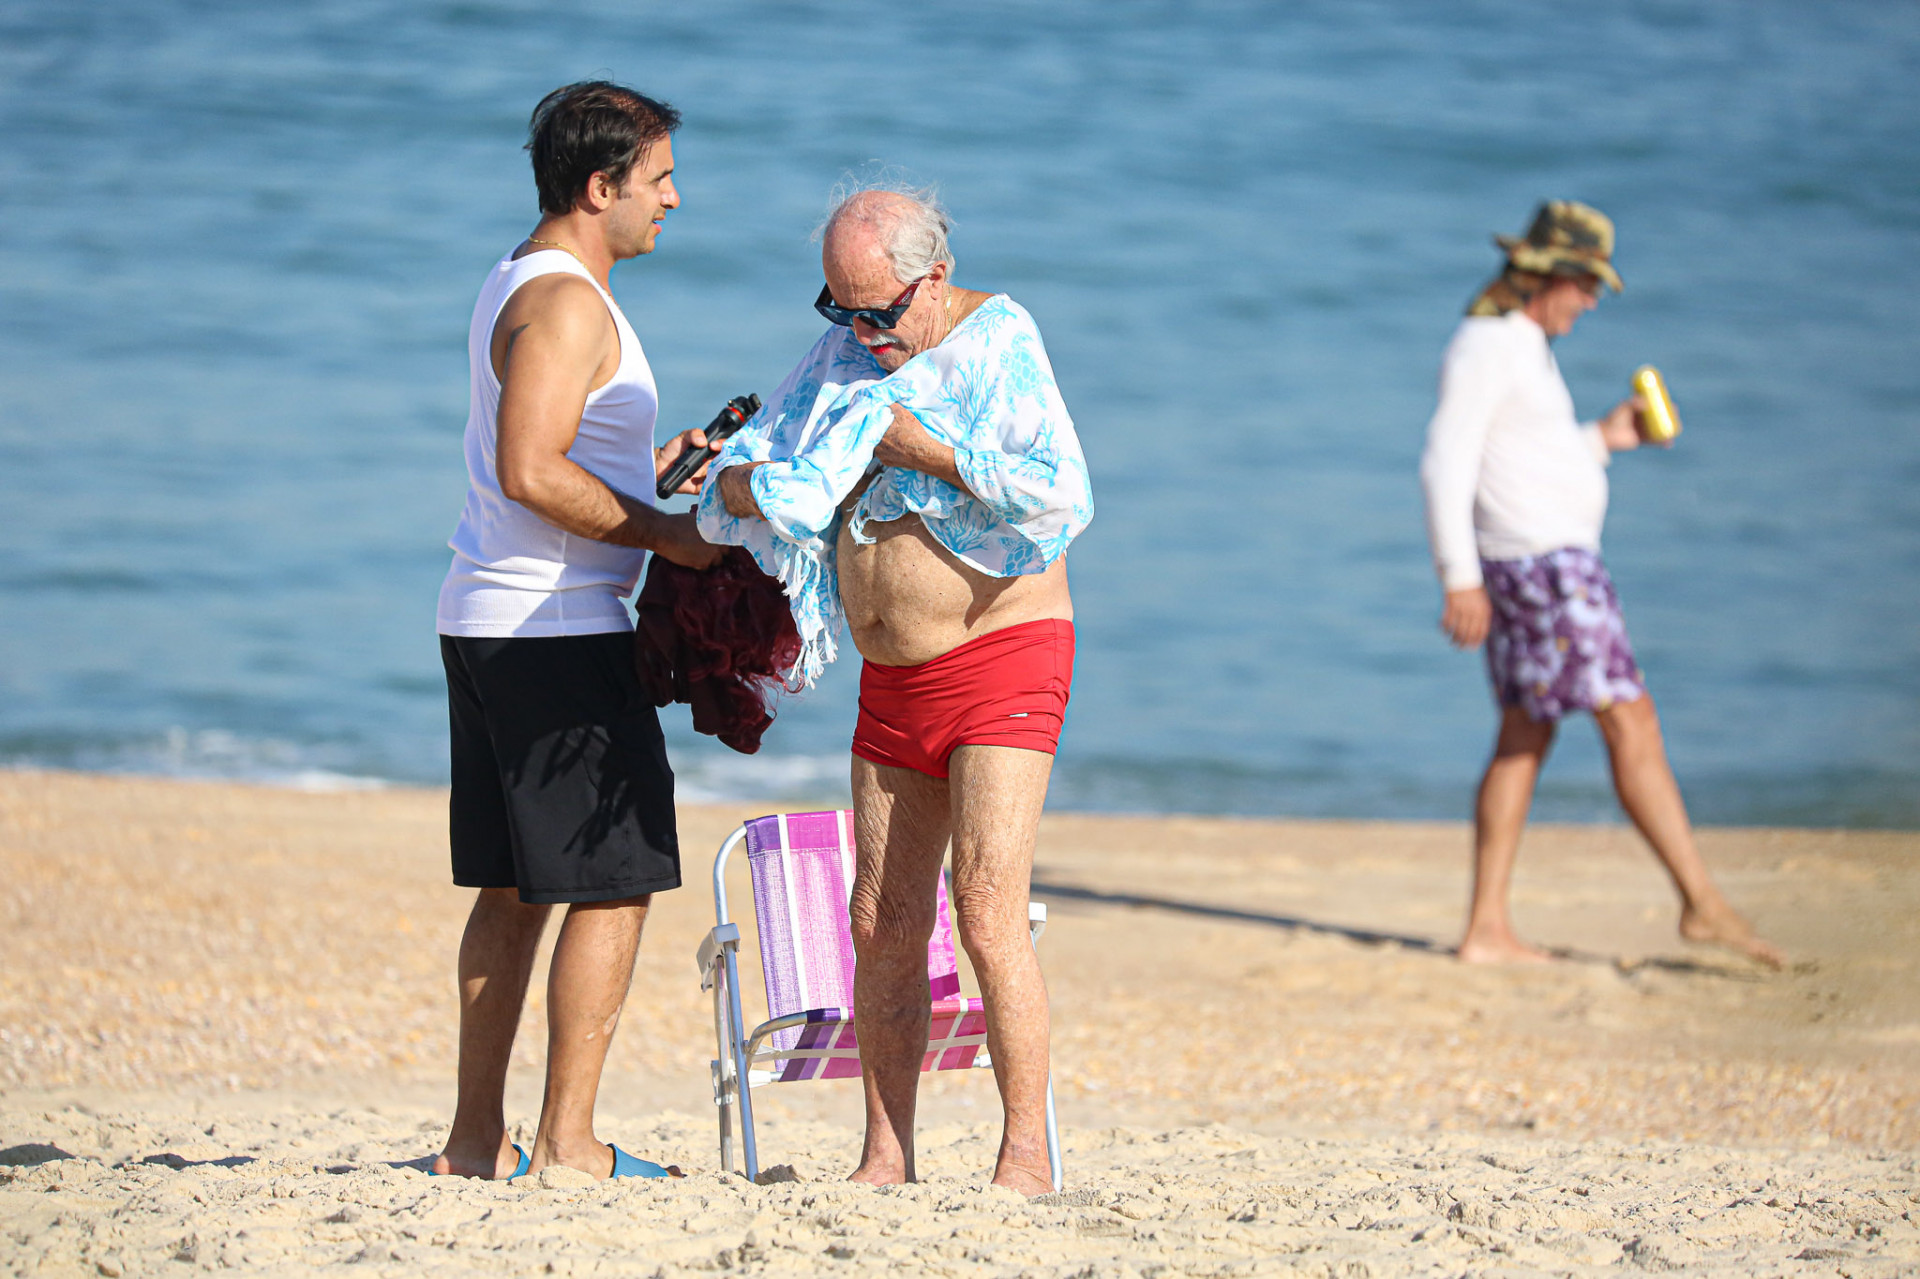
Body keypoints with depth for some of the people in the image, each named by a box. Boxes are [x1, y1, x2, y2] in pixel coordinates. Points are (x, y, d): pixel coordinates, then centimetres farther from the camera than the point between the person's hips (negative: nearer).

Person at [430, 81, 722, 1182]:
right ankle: (568, 1142, -5)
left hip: (486, 623, 10)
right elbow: (531, 473, -23)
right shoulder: (566, 303, -15)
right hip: (553, 627, -10)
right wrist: (664, 534, -15)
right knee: (615, 882, -5)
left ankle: (478, 1139, 15)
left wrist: (652, 462, 18)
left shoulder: (521, 283, 17)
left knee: (513, 890, 12)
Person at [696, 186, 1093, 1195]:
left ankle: (1025, 1154, -12)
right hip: (893, 684, 7)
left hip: (1002, 660, -7)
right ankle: (886, 1159, 8)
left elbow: (1061, 497, -19)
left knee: (987, 913, -15)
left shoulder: (998, 339, -9)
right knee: (881, 924, 4)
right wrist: (755, 483, -14)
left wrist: (926, 447, -20)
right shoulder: (843, 355, 9)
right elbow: (734, 478, 10)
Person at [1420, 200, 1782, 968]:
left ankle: (1487, 931, 7)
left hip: (1540, 565, 11)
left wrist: (1601, 440, 20)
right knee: (1631, 725, -9)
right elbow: (1446, 466, -20)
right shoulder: (1485, 347, -13)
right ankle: (1702, 904, -9)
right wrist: (1461, 580, -24)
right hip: (1544, 567, -11)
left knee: (1524, 742, 9)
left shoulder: (1518, 349, 19)